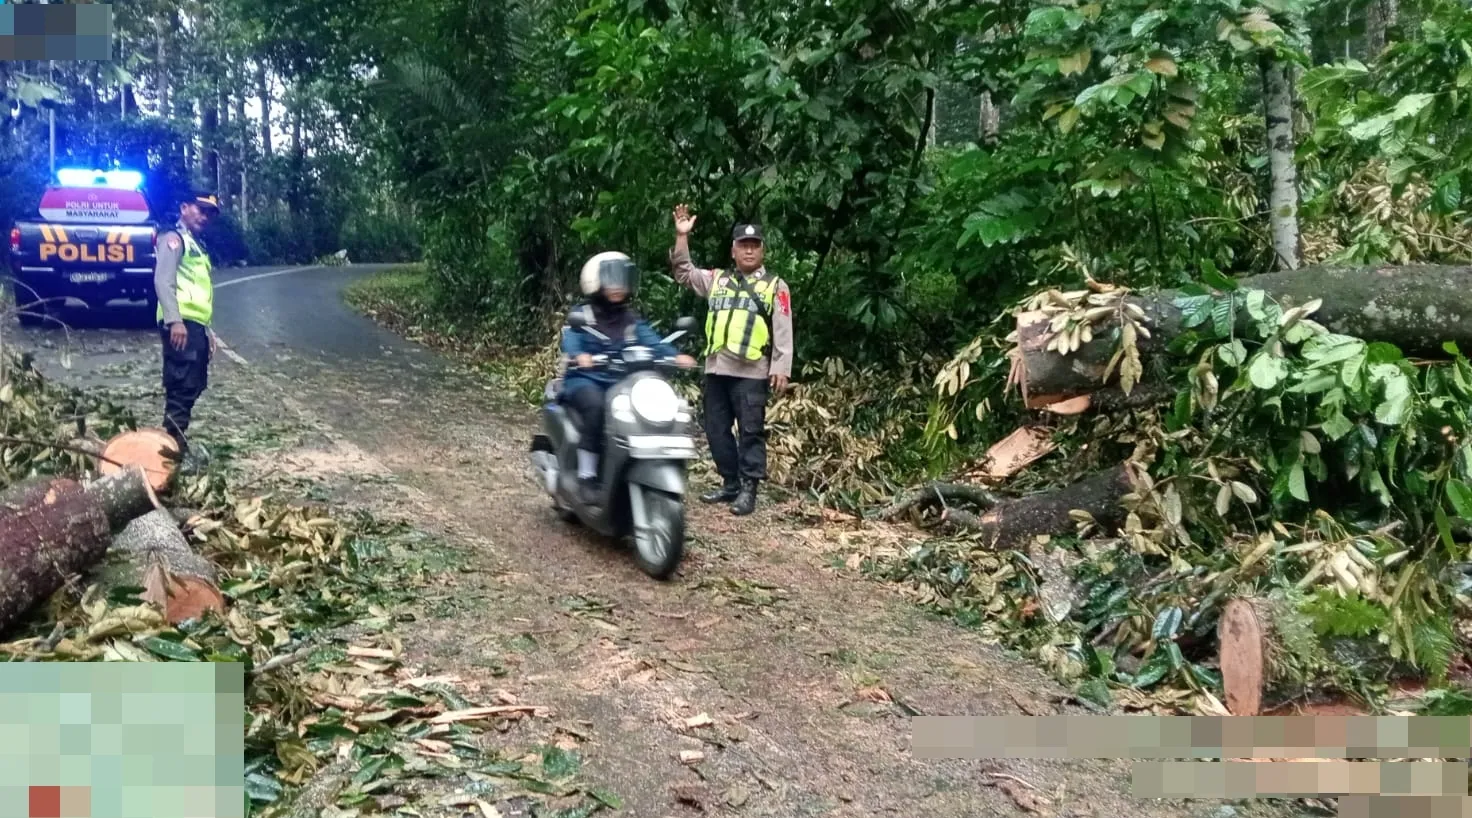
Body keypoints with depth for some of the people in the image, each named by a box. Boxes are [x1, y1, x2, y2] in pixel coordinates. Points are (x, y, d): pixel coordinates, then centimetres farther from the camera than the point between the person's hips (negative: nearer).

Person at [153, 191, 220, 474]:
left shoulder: (196, 246, 27)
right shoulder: (174, 238, -2)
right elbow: (163, 281, -15)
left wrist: (208, 329, 25)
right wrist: (175, 320, -26)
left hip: (196, 324, 10)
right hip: (181, 324, -10)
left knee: (194, 386, 14)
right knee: (183, 387, -12)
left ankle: (177, 442, 23)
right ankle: (174, 449, -10)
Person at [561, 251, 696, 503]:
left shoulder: (632, 320, 14)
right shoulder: (582, 315, 2)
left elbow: (652, 341, -3)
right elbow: (570, 340, -17)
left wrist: (675, 356, -24)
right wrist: (579, 355, -41)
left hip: (622, 384, 4)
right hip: (585, 380, -4)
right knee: (594, 406, -35)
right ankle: (586, 475, -27)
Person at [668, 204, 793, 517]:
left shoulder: (775, 286, 4)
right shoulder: (718, 279, 16)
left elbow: (783, 331, -1)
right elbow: (683, 272, 17)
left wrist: (781, 368, -9)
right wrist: (682, 236, 5)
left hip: (752, 372, -5)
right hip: (717, 368, 5)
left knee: (751, 432, -3)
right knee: (716, 430, 10)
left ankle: (748, 489, 2)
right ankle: (730, 484, 21)